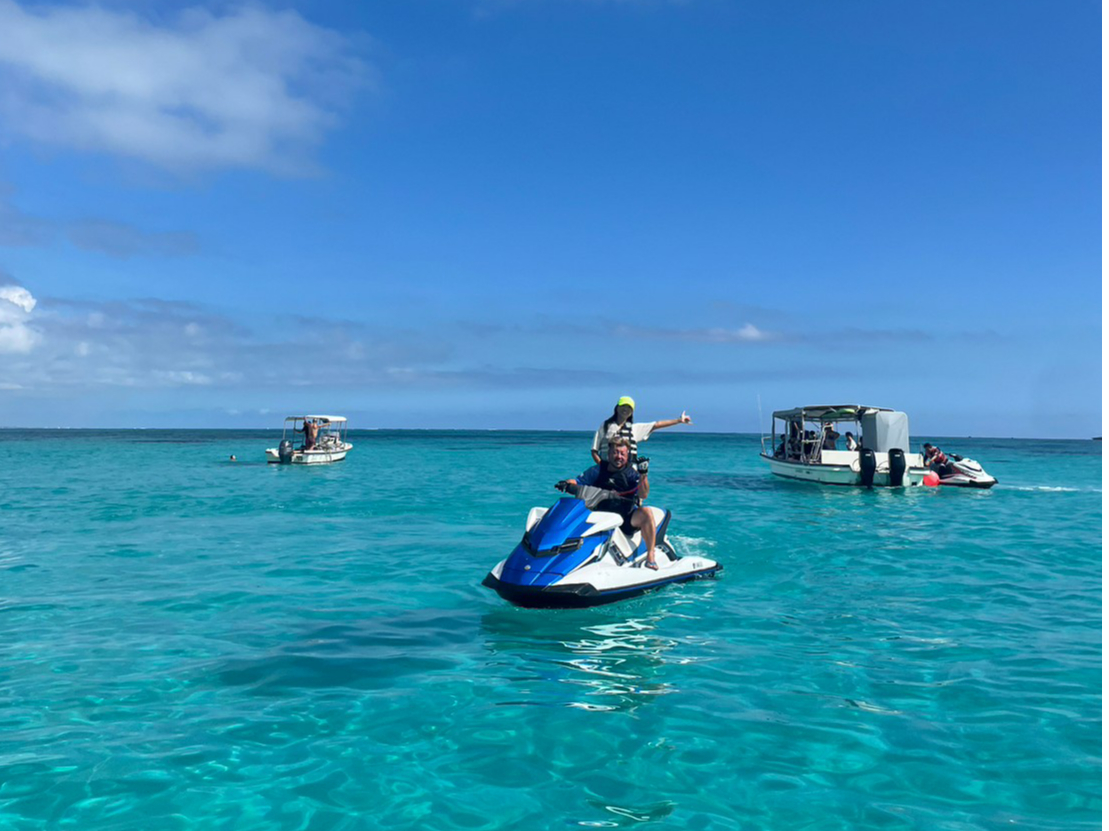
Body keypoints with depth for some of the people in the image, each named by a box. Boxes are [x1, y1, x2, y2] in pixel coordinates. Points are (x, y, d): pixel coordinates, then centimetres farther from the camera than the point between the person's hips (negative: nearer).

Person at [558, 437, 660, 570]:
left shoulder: (631, 473, 1)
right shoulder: (598, 470, 7)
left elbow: (643, 495, -13)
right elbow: (577, 483, 7)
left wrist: (643, 475, -27)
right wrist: (566, 484, -15)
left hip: (627, 520, -2)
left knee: (646, 513, -31)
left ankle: (651, 556, -24)